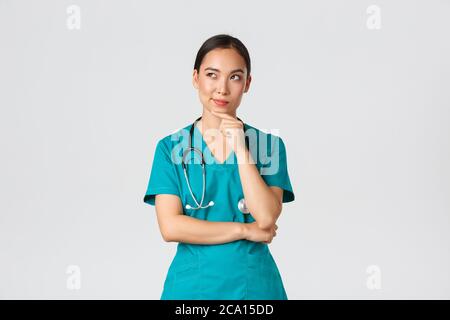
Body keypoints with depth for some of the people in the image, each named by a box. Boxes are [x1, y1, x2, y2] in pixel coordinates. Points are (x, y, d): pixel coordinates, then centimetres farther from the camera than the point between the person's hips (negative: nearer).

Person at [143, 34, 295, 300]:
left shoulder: (269, 146, -1)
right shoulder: (170, 147, -3)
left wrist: (240, 148, -15)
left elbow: (266, 219, -14)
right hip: (191, 283, 0)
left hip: (254, 284, 0)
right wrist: (245, 230, -12)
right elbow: (170, 227, -12)